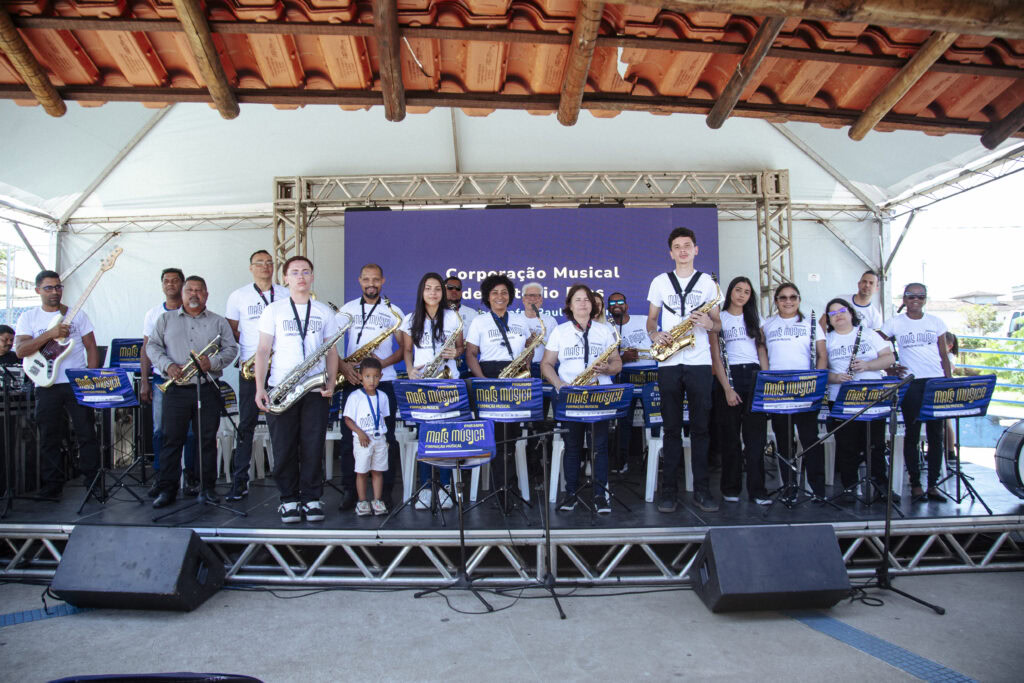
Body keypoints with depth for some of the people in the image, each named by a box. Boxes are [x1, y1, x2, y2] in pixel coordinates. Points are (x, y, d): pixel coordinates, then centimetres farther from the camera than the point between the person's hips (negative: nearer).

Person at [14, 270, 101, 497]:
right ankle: (52, 485, 17)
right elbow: (20, 351, -8)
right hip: (46, 386, 1)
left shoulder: (77, 314, 7)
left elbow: (91, 347, 6)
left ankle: (92, 481, 8)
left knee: (86, 434, 0)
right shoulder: (28, 318, 6)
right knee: (49, 438, 7)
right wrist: (50, 334, -20)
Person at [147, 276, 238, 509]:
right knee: (172, 439, 1)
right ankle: (167, 489, 9)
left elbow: (231, 349, 4)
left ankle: (208, 487, 12)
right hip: (176, 390, 0)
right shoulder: (166, 319, 14)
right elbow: (152, 346, 8)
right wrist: (167, 365, -10)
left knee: (208, 439, 3)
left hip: (208, 390, 0)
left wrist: (212, 362, -14)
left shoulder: (219, 322, 12)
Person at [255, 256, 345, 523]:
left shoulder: (324, 311, 11)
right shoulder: (273, 311, 7)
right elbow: (263, 350, 4)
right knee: (284, 448, 3)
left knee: (313, 446, 2)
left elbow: (331, 351, 11)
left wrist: (331, 383, -2)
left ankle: (312, 498, 13)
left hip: (315, 389, 1)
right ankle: (288, 499, 15)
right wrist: (260, 388, -4)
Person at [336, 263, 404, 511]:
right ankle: (349, 490, 11)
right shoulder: (347, 309, 11)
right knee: (349, 436, 1)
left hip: (384, 381, -1)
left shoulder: (393, 311, 8)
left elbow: (404, 349, 6)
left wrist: (384, 362, -12)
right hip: (353, 381, 1)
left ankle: (385, 491, 8)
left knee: (386, 437, -1)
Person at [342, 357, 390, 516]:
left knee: (378, 471, 6)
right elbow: (348, 419, -5)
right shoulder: (355, 396, -4)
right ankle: (362, 502, 12)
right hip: (362, 439, -3)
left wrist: (385, 435, 5)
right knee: (361, 471, 2)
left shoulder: (383, 397, 8)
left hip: (380, 438, 4)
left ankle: (377, 501, 13)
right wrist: (359, 432, -17)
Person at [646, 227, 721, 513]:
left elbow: (717, 324, 11)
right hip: (669, 363, 0)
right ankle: (669, 488, 9)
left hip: (699, 362, 0)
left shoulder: (707, 282, 10)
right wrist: (654, 334, -7)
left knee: (700, 426, 2)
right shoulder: (660, 282, 11)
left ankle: (701, 488, 11)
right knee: (672, 427, 3)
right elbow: (651, 319, 15)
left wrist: (709, 323, -12)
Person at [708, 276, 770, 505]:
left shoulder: (755, 318, 17)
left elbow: (762, 351, 14)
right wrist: (727, 388, -10)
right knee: (730, 436, 0)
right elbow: (716, 357, -1)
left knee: (756, 435, -2)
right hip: (729, 376, -3)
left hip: (754, 376, 3)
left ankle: (757, 490, 3)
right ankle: (731, 488, 10)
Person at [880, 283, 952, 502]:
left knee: (936, 434, 4)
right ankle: (915, 484, 8)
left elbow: (944, 355, 13)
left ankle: (933, 484, 12)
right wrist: (891, 368, -5)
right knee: (912, 433, 1)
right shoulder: (894, 323, 4)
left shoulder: (936, 322, 11)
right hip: (910, 383, -2)